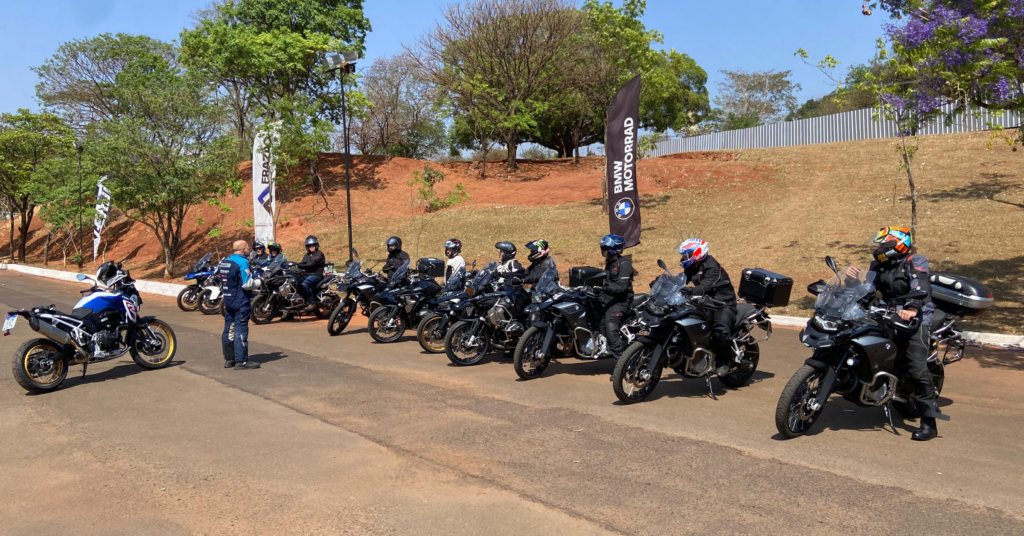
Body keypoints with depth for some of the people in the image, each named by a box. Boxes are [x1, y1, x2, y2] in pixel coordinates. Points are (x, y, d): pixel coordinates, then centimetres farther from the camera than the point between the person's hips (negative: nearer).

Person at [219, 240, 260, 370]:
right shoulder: (242, 262, -16)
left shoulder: (224, 261, 10)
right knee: (241, 330, -5)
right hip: (241, 302, -8)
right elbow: (247, 284, -22)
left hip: (228, 300, 8)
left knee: (229, 329, 13)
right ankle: (241, 361, -4)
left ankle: (229, 359, 21)